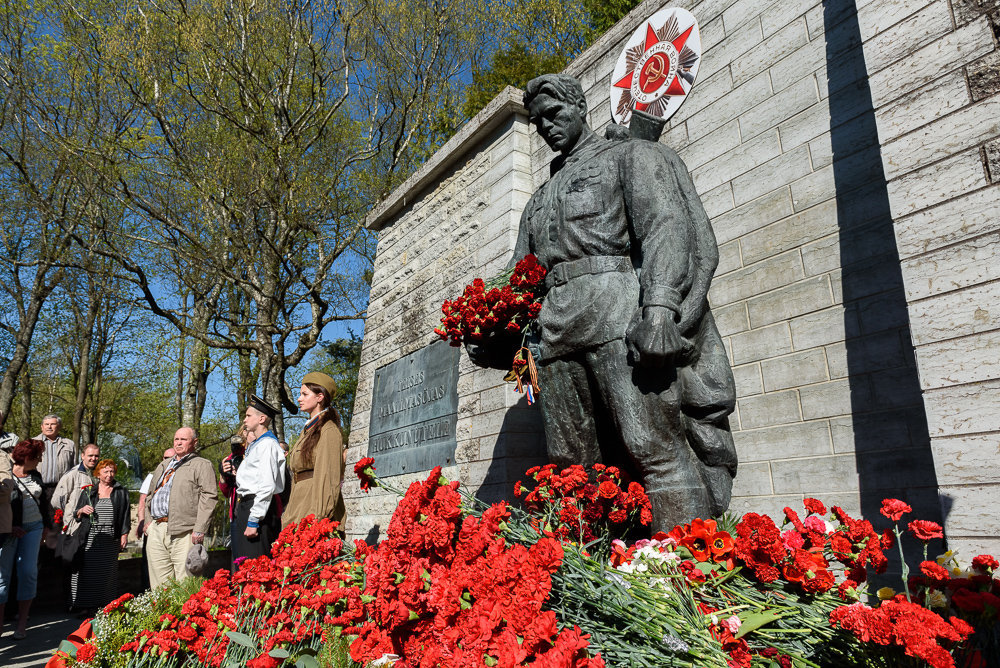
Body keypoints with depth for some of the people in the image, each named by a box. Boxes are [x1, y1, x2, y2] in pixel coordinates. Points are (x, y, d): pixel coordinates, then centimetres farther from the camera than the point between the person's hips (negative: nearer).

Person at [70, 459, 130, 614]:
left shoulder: (121, 492, 9)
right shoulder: (88, 491, 11)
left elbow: (126, 514, 7)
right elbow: (76, 515, 16)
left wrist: (124, 534, 0)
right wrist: (82, 510, -7)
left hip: (111, 537, -1)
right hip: (90, 537, 1)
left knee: (108, 571, 2)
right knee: (88, 571, -4)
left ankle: (106, 605, 9)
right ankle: (88, 606, 4)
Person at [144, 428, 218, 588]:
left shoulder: (202, 465, 2)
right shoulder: (162, 466, 25)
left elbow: (209, 497, -9)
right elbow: (150, 495, 31)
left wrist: (199, 530, -16)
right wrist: (148, 520, 15)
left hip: (183, 533, -7)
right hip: (156, 531, 7)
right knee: (159, 585, 9)